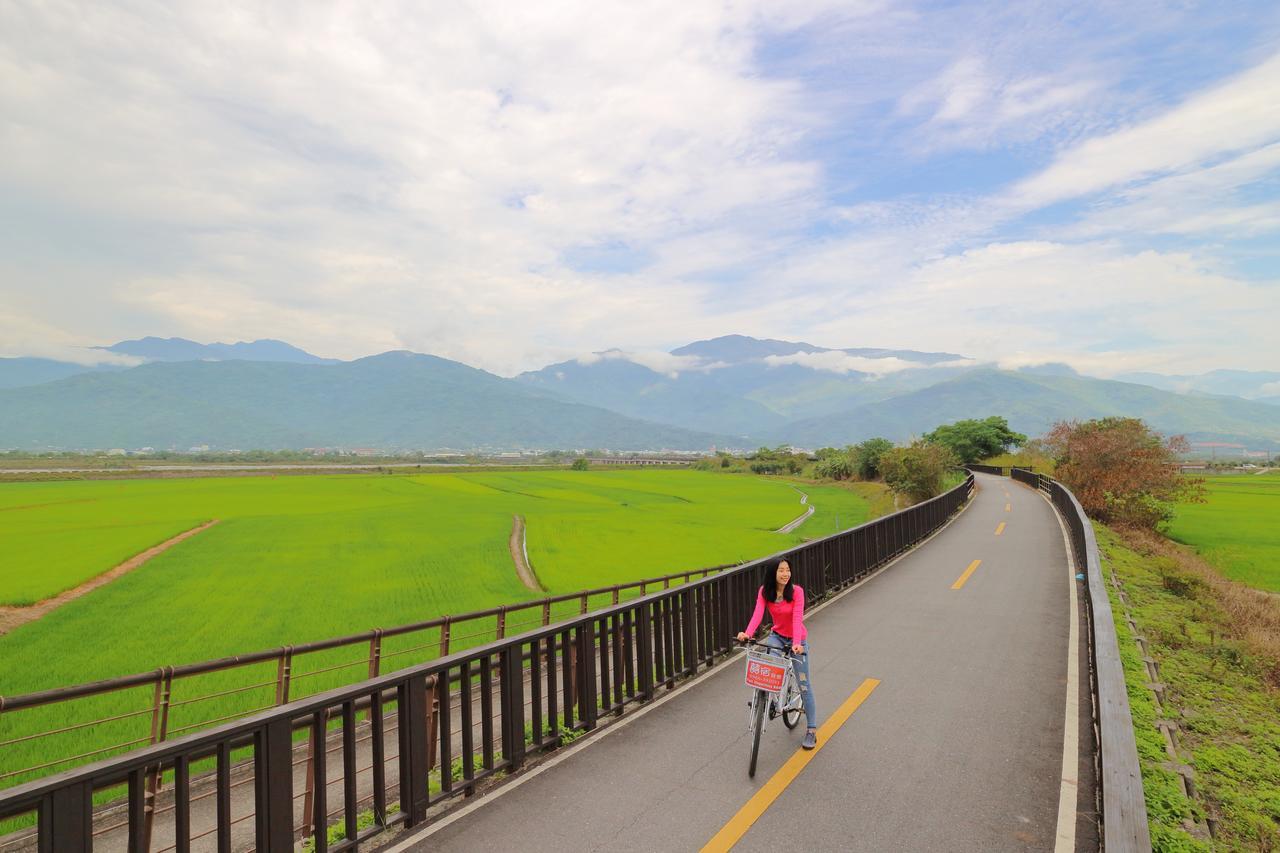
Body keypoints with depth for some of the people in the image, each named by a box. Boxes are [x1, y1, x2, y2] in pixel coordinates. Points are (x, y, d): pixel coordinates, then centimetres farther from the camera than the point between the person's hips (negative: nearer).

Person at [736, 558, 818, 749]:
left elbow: (797, 618, -30)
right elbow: (757, 614, -25)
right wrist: (747, 633, -42)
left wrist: (797, 643, -44)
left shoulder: (796, 591, -21)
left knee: (804, 685, 2)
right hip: (777, 636, 2)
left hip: (797, 640, -2)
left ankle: (812, 730, 17)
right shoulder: (764, 592, -13)